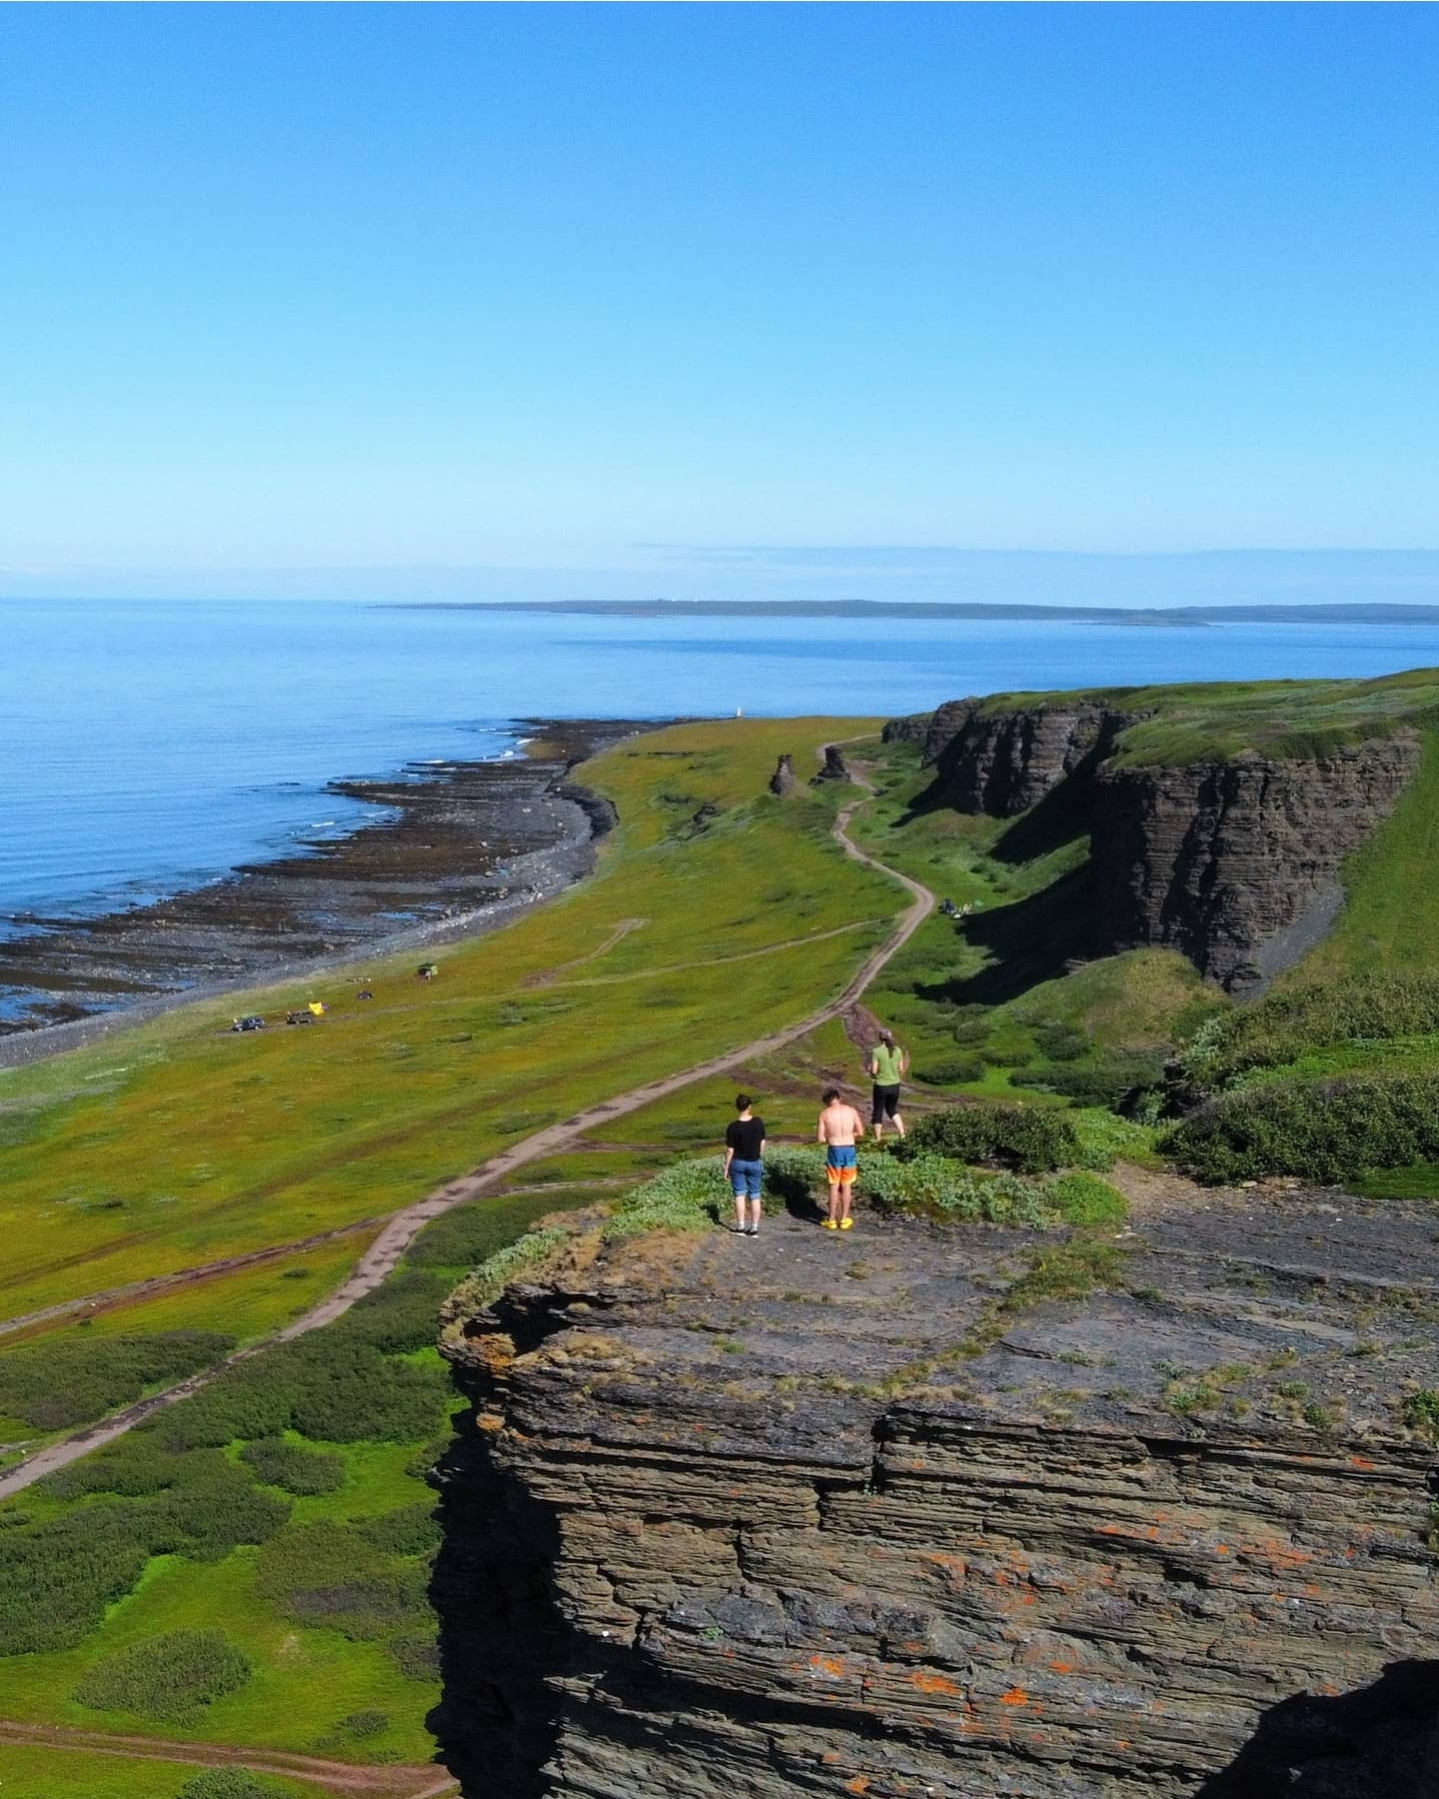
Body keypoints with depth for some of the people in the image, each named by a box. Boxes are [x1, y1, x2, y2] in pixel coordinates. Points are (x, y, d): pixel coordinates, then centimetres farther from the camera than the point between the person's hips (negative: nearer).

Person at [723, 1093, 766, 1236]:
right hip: (755, 1163, 2)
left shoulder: (734, 1127, -16)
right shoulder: (758, 1123, -8)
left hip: (738, 1163, -2)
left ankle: (741, 1226, 5)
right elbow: (762, 1143, 3)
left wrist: (726, 1167, -1)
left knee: (740, 1194, 6)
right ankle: (754, 1228, 10)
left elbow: (730, 1150, -12)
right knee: (755, 1196, 8)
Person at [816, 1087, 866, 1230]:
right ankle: (844, 1219, 17)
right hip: (849, 1150, 1)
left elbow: (821, 1138, -6)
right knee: (846, 1186, 11)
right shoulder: (851, 1110, -1)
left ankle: (832, 1220, 14)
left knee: (834, 1187, 9)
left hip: (834, 1150, -1)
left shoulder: (825, 1114, -6)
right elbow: (860, 1132, 2)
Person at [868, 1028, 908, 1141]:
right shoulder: (897, 1050, -2)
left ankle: (877, 1139, 18)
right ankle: (902, 1133, 13)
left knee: (878, 1112, 12)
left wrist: (872, 1075, 8)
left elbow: (873, 1071, -13)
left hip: (881, 1085, -4)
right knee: (892, 1109, 24)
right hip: (895, 1085, 4)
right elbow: (901, 1069, 3)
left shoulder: (876, 1051, -13)